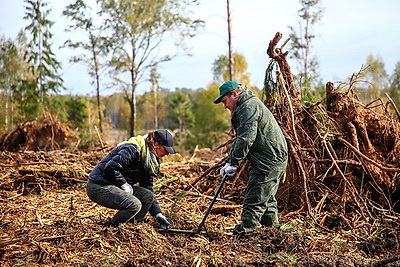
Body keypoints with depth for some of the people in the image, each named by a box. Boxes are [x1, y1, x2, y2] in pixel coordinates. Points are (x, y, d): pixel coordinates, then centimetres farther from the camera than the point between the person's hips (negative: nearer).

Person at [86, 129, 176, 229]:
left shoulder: (150, 161, 9)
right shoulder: (133, 150, -20)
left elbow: (148, 189, 13)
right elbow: (110, 168, -29)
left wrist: (158, 214, 6)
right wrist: (125, 185, -16)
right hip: (98, 187, -9)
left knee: (148, 196, -6)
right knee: (134, 205, -25)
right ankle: (110, 227, -5)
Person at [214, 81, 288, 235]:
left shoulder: (249, 106, -13)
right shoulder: (245, 107, 22)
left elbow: (246, 139, -22)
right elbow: (239, 139, 22)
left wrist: (234, 163, -16)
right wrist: (229, 161, 12)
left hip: (269, 163, -11)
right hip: (273, 160, 11)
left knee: (254, 201, -8)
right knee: (267, 198, 17)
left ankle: (246, 231, -5)